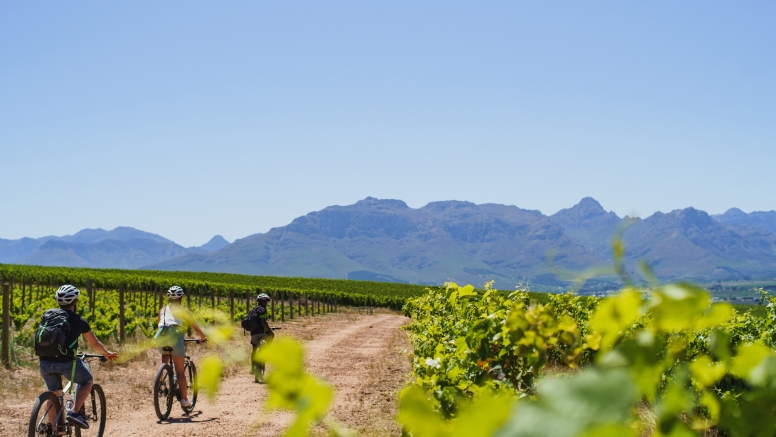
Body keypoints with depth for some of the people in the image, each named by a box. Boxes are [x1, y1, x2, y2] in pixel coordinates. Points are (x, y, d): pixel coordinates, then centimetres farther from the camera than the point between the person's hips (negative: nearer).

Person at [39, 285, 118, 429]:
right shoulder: (79, 321, 4)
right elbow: (94, 343, 16)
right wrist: (106, 353, 36)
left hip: (45, 362, 4)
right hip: (66, 362, -4)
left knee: (54, 394, 24)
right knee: (88, 381, 21)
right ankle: (75, 412, 3)